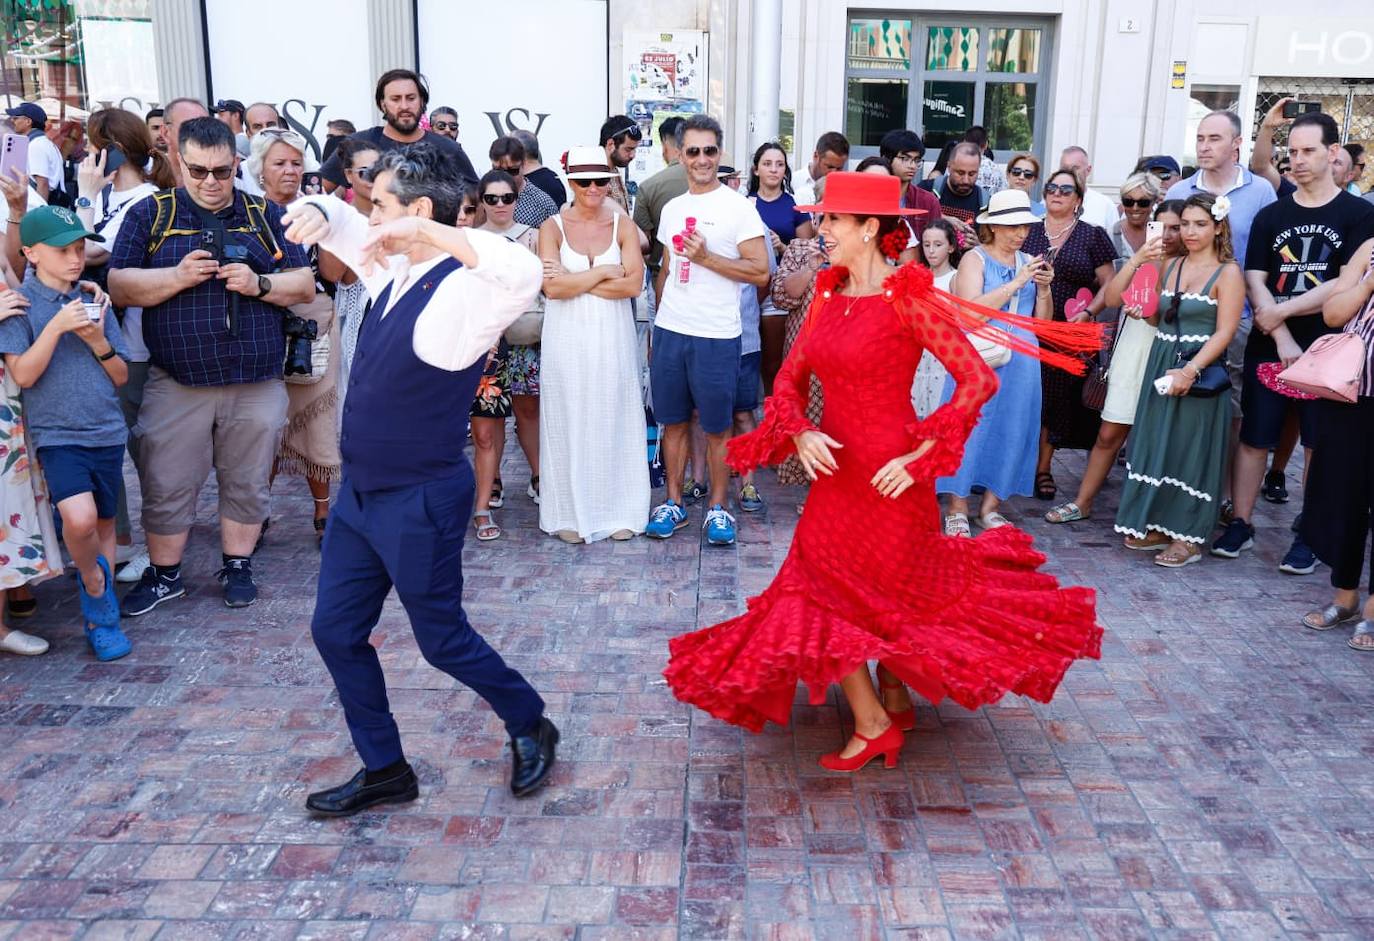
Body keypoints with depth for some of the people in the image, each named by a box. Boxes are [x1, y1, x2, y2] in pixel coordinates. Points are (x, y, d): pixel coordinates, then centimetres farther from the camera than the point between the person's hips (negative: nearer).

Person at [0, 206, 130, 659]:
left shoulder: (94, 302, 8)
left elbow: (121, 376, 8)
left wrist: (97, 340, -10)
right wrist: (56, 327, -19)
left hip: (107, 433, 4)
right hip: (57, 435, -4)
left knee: (104, 522, 12)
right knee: (80, 518, -25)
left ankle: (99, 618, 27)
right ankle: (94, 583, 6)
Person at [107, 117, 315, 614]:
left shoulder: (265, 215, 8)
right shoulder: (149, 214, 5)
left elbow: (306, 286, 5)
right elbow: (119, 287, -1)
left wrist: (259, 283, -13)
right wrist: (177, 276, -15)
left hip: (256, 382, 1)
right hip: (176, 383, 0)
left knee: (246, 481, 11)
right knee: (166, 485, 6)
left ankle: (237, 567, 28)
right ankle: (165, 574, 24)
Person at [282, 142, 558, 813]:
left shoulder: (463, 292, -23)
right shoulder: (393, 269, 3)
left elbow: (524, 272, -46)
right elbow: (341, 223, 21)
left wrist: (428, 231, -38)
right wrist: (316, 212, -3)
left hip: (421, 501, -9)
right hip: (360, 492, 9)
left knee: (442, 639, 7)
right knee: (335, 631, 13)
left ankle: (530, 725, 35)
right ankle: (384, 771, 30)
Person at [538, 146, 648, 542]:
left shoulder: (623, 226, 4)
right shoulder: (552, 228, 2)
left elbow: (633, 284, -9)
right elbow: (552, 287, -11)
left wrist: (575, 280, -11)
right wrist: (603, 272, -9)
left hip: (613, 339, 1)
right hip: (567, 340, -1)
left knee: (613, 421, 7)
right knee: (569, 423, 4)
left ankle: (618, 510, 18)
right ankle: (570, 513, 15)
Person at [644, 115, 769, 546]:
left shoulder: (738, 207, -5)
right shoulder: (671, 209, 13)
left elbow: (761, 272, -10)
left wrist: (705, 257, -16)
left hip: (716, 336, -5)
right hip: (669, 331, 5)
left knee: (717, 426, 4)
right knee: (673, 420, 10)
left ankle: (717, 508, 16)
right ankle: (673, 503, 21)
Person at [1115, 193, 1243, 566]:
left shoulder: (1227, 273, -6)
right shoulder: (1171, 265, 12)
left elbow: (1225, 331, -13)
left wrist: (1189, 371, -21)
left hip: (1201, 371, -6)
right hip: (1161, 365, 6)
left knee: (1191, 448, -2)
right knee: (1157, 442, 9)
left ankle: (1188, 536, 7)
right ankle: (1158, 526, 20)